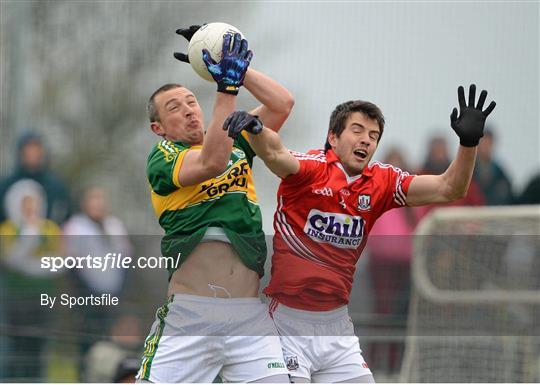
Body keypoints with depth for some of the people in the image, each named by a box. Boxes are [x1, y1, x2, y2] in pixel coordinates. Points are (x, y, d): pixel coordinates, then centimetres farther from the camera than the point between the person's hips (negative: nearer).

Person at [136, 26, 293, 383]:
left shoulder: (235, 142, 21)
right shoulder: (162, 158, 5)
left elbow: (282, 103, 12)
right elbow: (212, 162, -14)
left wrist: (236, 68, 2)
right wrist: (227, 86, -17)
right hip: (189, 311, -4)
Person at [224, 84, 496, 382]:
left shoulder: (381, 182, 5)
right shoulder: (312, 168, -10)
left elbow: (447, 189, -2)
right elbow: (274, 155, -31)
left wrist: (468, 143, -19)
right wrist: (254, 129, -53)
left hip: (336, 326, 6)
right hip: (286, 323, -6)